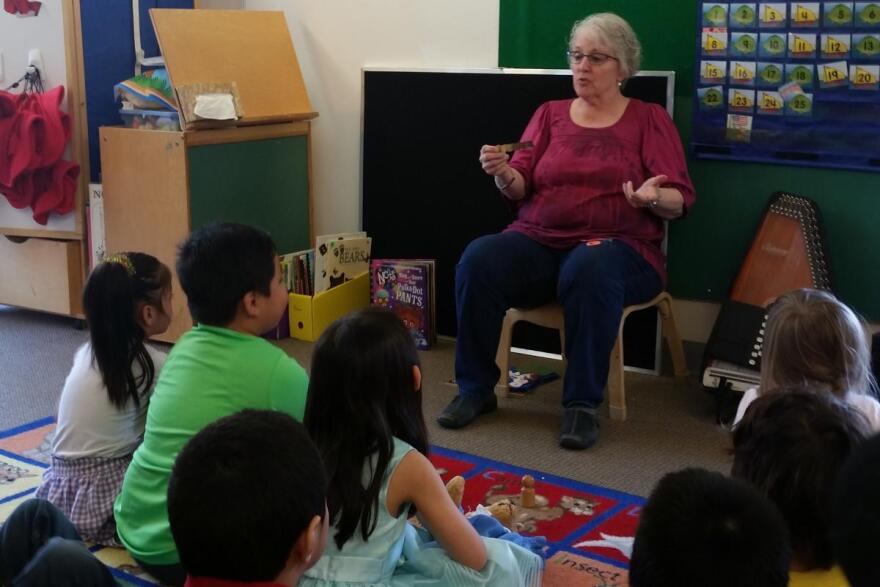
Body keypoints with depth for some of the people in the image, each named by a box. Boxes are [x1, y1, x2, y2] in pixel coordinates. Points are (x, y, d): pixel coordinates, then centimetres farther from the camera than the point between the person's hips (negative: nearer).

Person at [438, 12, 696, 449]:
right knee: (478, 260, -27)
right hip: (538, 241, 3)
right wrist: (503, 174, -16)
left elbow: (680, 200, 0)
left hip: (618, 247, -3)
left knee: (590, 270, -39)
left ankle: (583, 403, -27)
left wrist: (652, 198, -23)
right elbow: (520, 189, 8)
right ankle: (476, 389, -13)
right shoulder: (549, 115, 15)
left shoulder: (650, 120, 8)